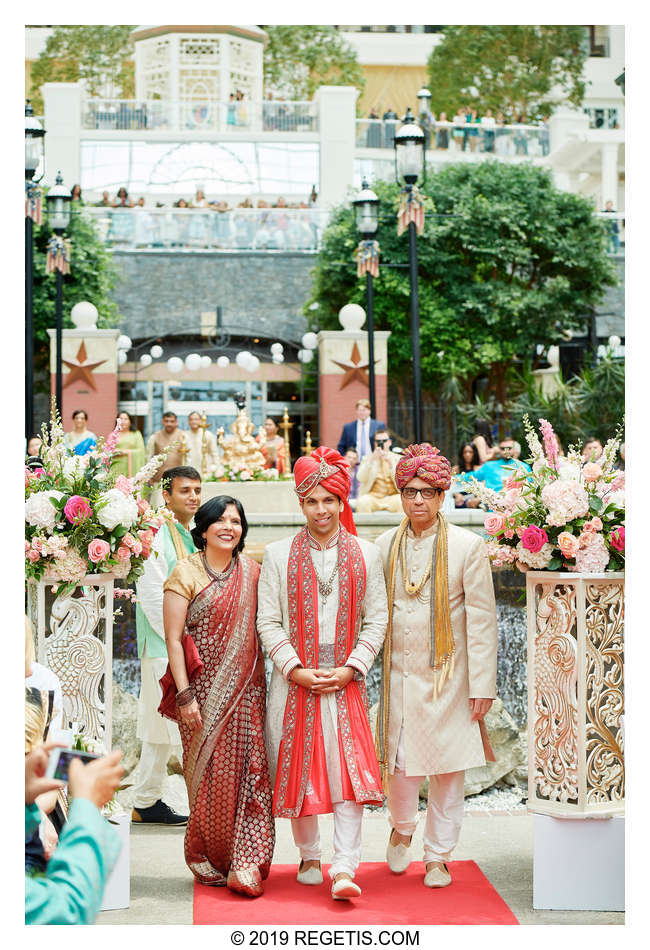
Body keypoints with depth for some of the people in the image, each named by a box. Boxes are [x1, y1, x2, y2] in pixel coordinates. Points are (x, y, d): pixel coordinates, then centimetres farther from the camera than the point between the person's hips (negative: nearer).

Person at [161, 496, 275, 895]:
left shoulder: (252, 572, 9)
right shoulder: (186, 573, -2)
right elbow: (173, 638, -5)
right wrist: (184, 694, -12)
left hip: (245, 689, 3)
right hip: (203, 687, -3)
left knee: (249, 769, -6)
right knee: (210, 773, 2)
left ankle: (246, 863, -4)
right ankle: (209, 861, 18)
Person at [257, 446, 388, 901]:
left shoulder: (366, 554, 7)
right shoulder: (278, 555, 4)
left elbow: (376, 620, 5)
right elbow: (268, 622, 2)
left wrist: (350, 668, -7)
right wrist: (296, 669, -9)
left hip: (346, 680, 0)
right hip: (295, 680, 0)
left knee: (350, 769, -12)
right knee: (299, 768, 5)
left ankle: (345, 869, -12)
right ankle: (309, 858, 22)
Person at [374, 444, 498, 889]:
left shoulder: (468, 546, -4)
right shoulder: (385, 545, 5)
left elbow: (482, 620, -4)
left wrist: (482, 685, -7)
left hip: (448, 677, -2)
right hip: (399, 674, 2)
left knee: (448, 768, 4)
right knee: (399, 761, 3)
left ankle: (438, 856, 19)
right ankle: (402, 828, 33)